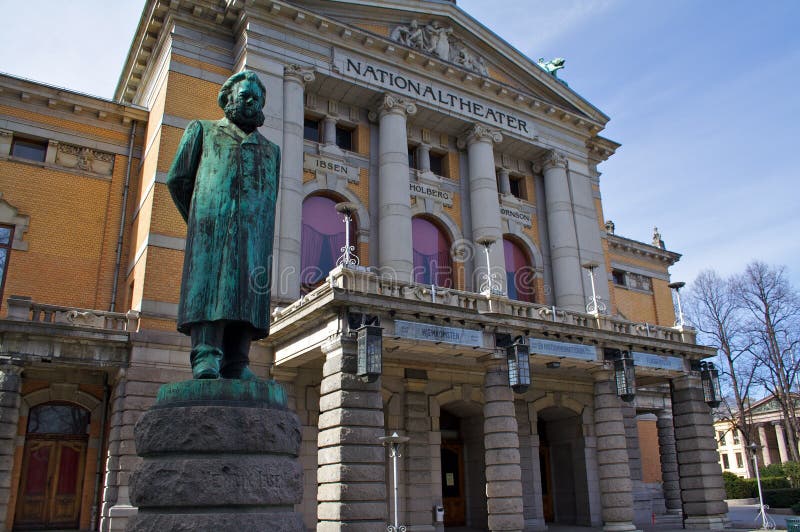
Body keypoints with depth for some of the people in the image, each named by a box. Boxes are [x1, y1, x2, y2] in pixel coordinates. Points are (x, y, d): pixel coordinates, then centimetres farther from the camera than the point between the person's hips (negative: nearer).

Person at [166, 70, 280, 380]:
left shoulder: (271, 151, 32)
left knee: (250, 291, -9)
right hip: (213, 221, -2)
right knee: (208, 280, -18)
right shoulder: (203, 130, 25)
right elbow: (177, 178, 18)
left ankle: (237, 364, -14)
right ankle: (205, 355, -26)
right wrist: (196, 221, 15)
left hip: (256, 230, 3)